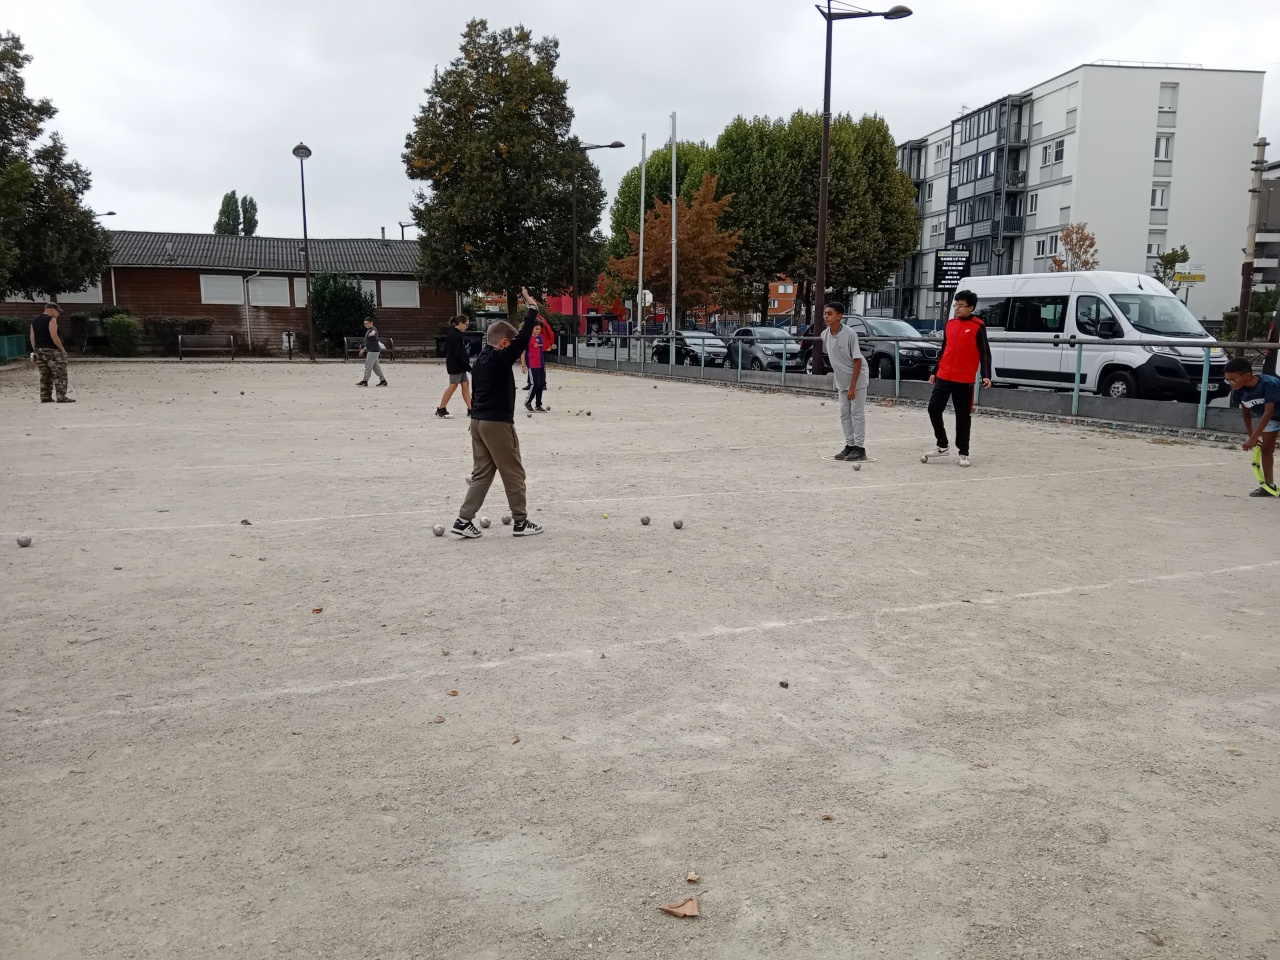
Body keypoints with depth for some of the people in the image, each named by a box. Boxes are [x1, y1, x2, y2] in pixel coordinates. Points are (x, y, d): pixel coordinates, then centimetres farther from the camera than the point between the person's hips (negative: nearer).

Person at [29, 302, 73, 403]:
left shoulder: (35, 321, 15)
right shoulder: (51, 319, -10)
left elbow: (32, 338, 14)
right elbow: (54, 336, -19)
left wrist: (36, 351, 17)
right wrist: (62, 349, -15)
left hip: (39, 350, 8)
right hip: (52, 350, -8)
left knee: (45, 375, 13)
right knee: (60, 374, -5)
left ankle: (45, 397, 13)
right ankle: (61, 396, -12)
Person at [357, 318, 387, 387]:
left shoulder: (373, 329, -8)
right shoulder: (368, 330, 21)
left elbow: (374, 332, -34)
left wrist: (372, 334, -51)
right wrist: (363, 349, 33)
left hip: (374, 350, -10)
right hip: (370, 350, 10)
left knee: (368, 365, -9)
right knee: (376, 366, 11)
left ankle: (365, 381, -5)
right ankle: (383, 380, 14)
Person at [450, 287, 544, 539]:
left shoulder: (480, 360, 12)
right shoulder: (501, 358, -14)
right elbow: (523, 338, -20)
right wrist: (532, 308, -13)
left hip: (478, 421, 9)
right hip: (497, 423, -9)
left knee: (482, 472, 12)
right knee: (514, 474, 3)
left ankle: (464, 520, 7)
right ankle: (521, 522, 11)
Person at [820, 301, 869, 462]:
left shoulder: (850, 334, -23)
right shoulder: (825, 334, -4)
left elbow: (857, 361, -20)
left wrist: (853, 386, -22)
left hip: (857, 378, -7)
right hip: (841, 381, 7)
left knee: (857, 413, -4)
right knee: (844, 413, 9)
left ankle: (859, 448, 1)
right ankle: (850, 445, 17)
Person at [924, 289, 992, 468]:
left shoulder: (978, 326, -6)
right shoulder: (949, 324, 10)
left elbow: (985, 353, -8)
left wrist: (986, 375, -19)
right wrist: (934, 372, 21)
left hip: (964, 380, -5)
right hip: (944, 377, 5)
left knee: (963, 417, 2)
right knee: (934, 409, 0)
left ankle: (963, 453, 13)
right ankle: (942, 446, 16)